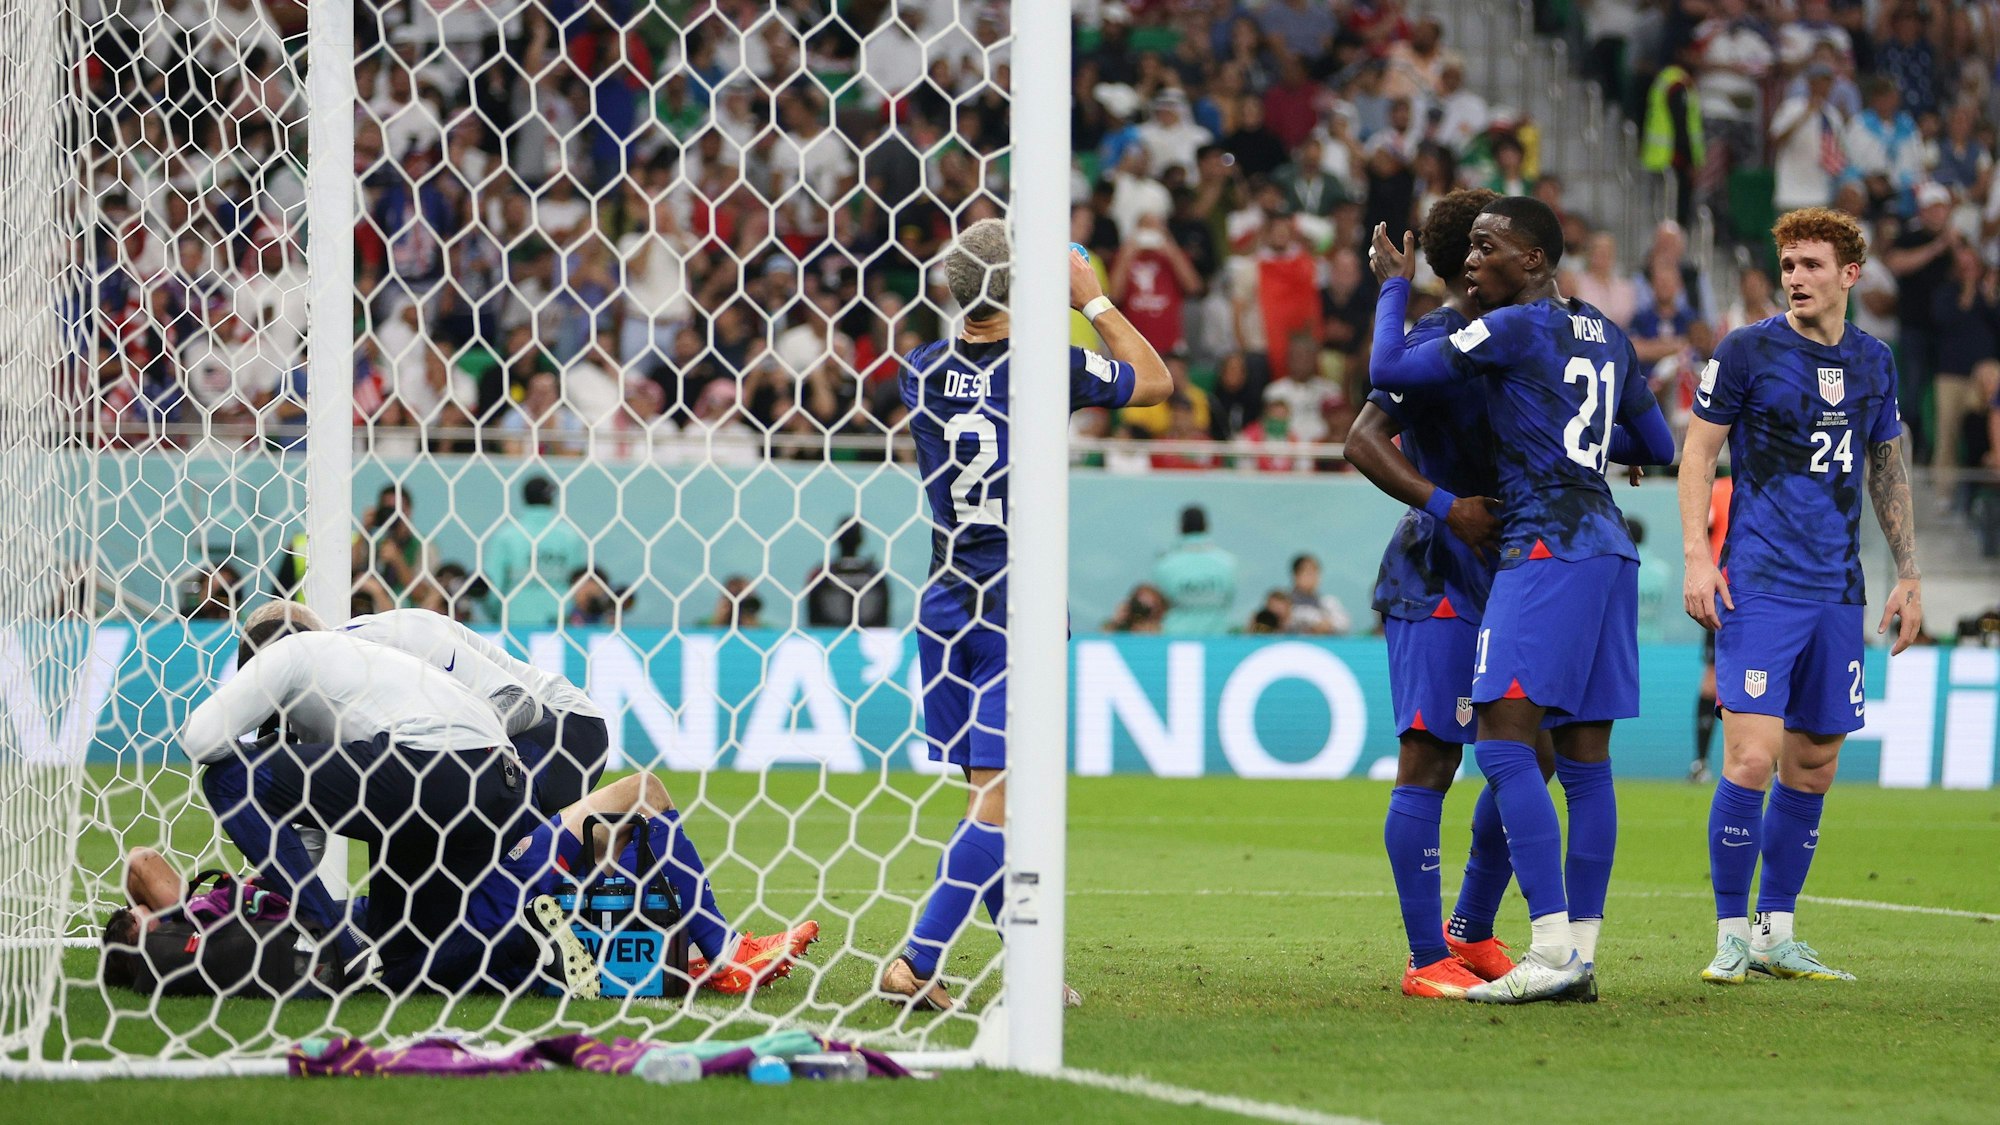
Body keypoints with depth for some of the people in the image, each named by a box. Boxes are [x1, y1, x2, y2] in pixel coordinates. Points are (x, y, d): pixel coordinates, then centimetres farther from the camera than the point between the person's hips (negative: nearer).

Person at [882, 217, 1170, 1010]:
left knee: (988, 787, 12)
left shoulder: (921, 371, 2)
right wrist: (1093, 301, 15)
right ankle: (917, 963, -15)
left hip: (944, 605, 6)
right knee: (1000, 795, -6)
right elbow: (1157, 381, 6)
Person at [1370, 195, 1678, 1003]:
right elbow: (1657, 446, 27)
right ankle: (1580, 952, 7)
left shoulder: (1515, 329, -8)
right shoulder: (1607, 338, 17)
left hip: (1546, 549, -9)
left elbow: (1389, 371, -7)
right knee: (1584, 760, 8)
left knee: (1504, 743, -12)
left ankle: (1551, 949, -20)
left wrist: (1395, 286, 9)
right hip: (1609, 550, 9)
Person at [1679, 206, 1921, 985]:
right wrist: (1697, 556, -11)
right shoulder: (1747, 352, -3)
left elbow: (1887, 469, 20)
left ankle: (1775, 931, 16)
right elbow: (1698, 451, -1)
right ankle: (1731, 935, -3)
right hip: (1760, 585, -5)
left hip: (1837, 591, 5)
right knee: (1752, 758, -13)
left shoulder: (1872, 362, 11)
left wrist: (1909, 575, 16)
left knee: (1814, 766, 6)